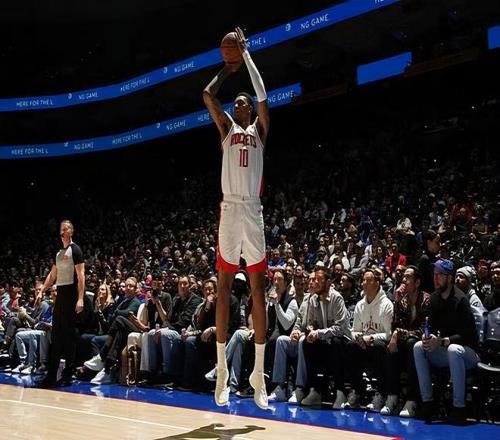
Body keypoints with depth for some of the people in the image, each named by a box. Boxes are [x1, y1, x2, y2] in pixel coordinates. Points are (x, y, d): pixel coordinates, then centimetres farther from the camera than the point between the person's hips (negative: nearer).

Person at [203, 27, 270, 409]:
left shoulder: (259, 129, 15)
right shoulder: (227, 128, 16)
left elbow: (262, 96, 2)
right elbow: (208, 95, 4)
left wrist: (246, 55, 8)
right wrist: (228, 68, 14)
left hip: (253, 211, 0)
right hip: (230, 209, 0)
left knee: (258, 288, 0)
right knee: (224, 287, 0)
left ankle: (259, 373, 3)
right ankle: (222, 371, 5)